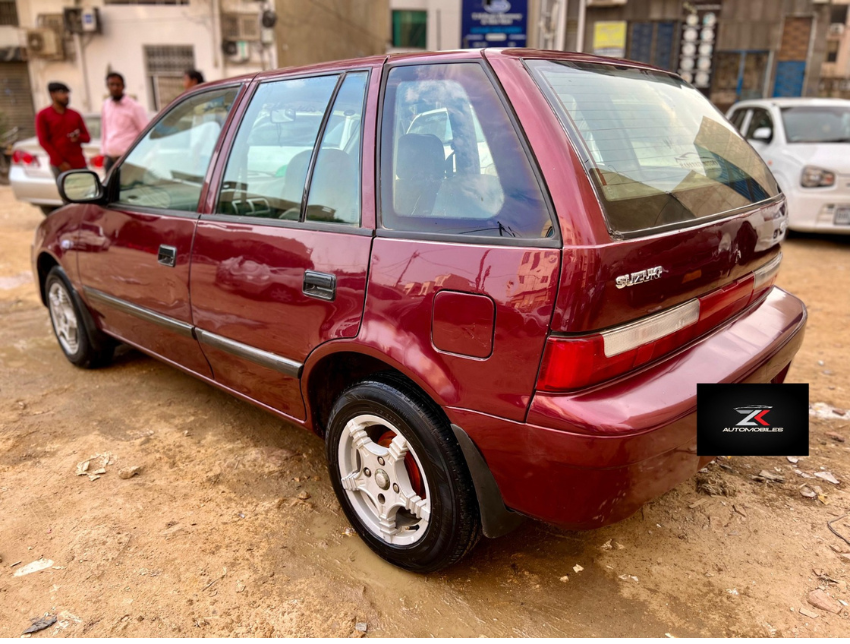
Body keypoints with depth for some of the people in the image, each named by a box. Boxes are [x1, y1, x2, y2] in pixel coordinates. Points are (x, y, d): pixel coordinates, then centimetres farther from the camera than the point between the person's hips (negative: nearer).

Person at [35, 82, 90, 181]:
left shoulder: (75, 115, 17)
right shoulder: (43, 115, 5)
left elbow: (87, 137, 18)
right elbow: (43, 141, -1)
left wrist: (79, 137, -8)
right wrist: (59, 162, -9)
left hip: (79, 164, 3)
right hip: (60, 165, -3)